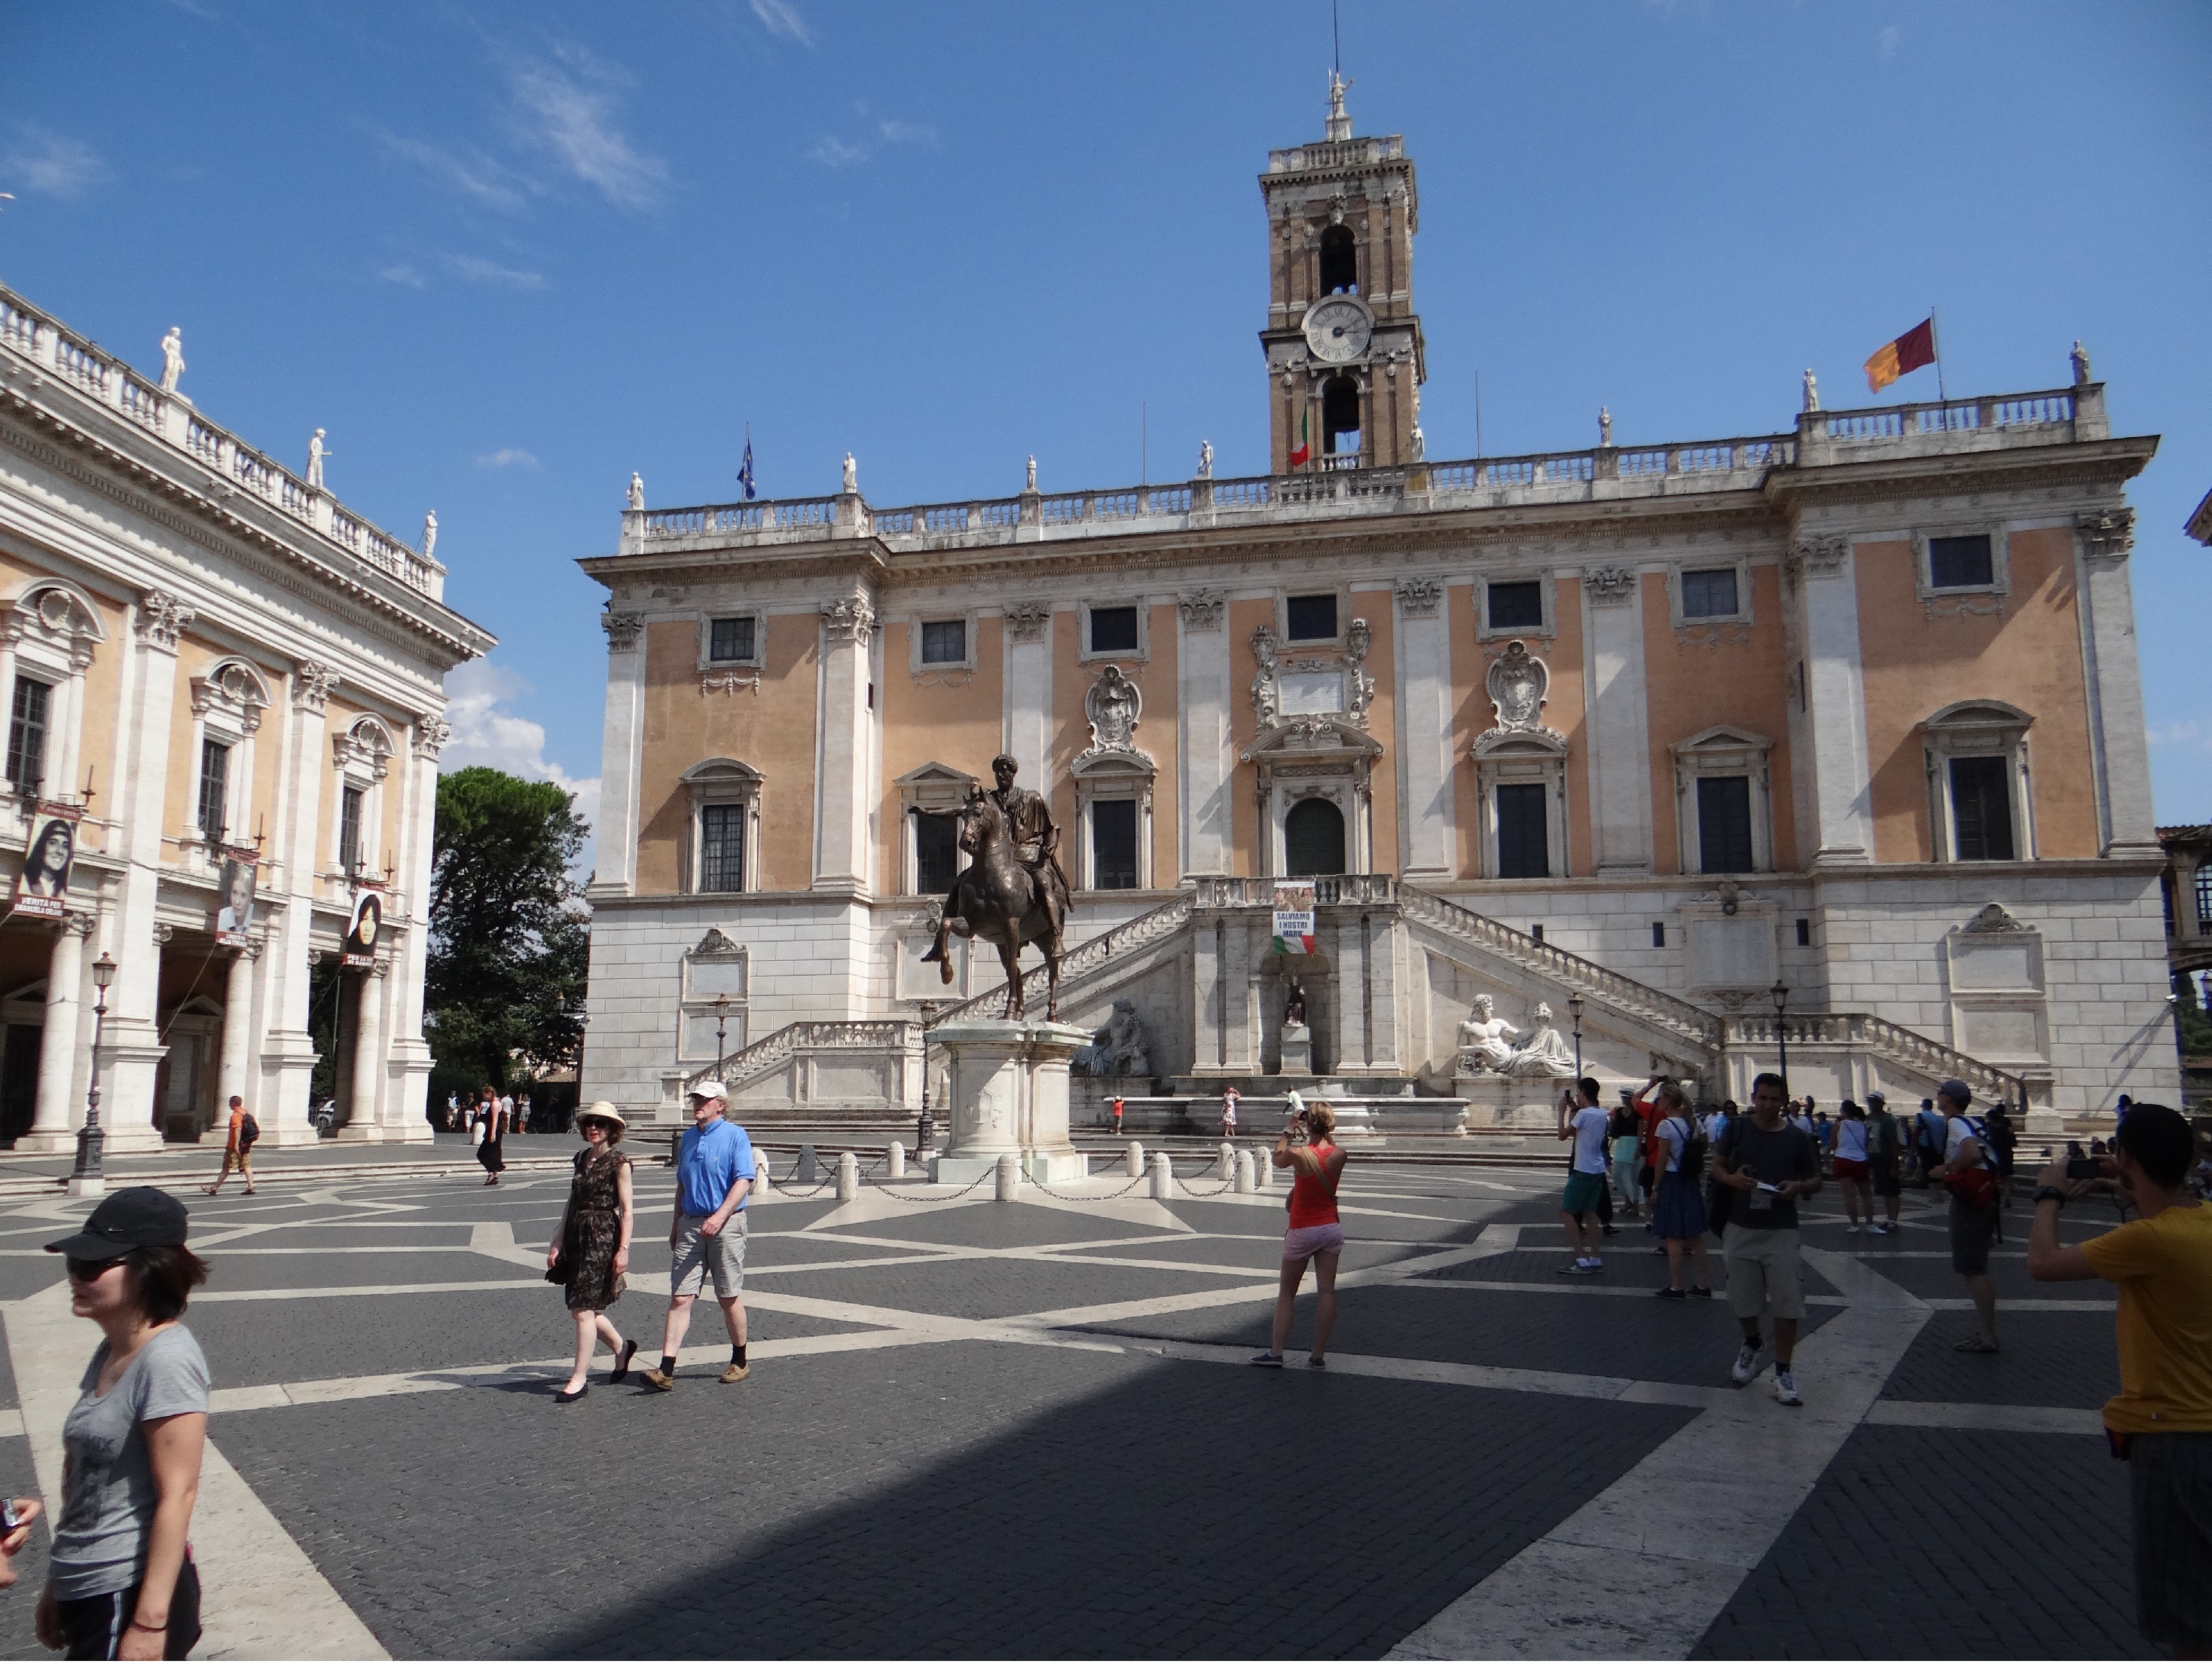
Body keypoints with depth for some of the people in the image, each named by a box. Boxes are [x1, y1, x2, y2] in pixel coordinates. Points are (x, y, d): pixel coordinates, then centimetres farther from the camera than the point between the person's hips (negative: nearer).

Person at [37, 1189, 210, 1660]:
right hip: (89, 1591, 9)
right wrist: (59, 1584, 22)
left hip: (130, 1595, -9)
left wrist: (150, 1620, -21)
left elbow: (177, 1493, -20)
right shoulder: (111, 1353, 9)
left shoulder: (166, 1358, -18)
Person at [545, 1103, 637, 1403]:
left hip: (603, 1240, -7)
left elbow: (627, 1210, -9)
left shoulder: (619, 1162, -7)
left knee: (584, 1309, -7)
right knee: (578, 1308, 10)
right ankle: (621, 1347, 32)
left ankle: (579, 1379, 2)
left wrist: (623, 1249, -15)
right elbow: (571, 1204, 16)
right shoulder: (581, 1158, 13)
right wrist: (557, 1243, 12)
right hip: (576, 1239, 7)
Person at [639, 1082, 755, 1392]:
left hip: (726, 1224, -5)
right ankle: (666, 1371, -6)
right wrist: (675, 1226, 19)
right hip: (690, 1225, 5)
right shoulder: (689, 1138, 14)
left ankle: (739, 1362, 21)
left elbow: (744, 1181, -13)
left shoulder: (735, 1136, -5)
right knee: (679, 1298, -3)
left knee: (729, 1297, 5)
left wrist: (720, 1216, -23)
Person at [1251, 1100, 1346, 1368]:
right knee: (1326, 1291, 6)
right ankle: (1319, 1355, 8)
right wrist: (1325, 1129, 12)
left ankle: (1276, 1353, 9)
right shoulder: (1339, 1155, -8)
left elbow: (1276, 1159, 5)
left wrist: (1290, 1129, 11)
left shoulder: (1297, 1154, -18)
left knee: (1287, 1292, 9)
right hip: (1331, 1228, 3)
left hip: (1302, 1231, -3)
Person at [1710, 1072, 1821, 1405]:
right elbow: (1717, 1166, 7)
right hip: (1741, 1228, 1)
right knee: (1742, 1301, 10)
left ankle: (1783, 1371, 9)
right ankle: (1751, 1344, 40)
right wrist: (1732, 1179, -16)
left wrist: (1799, 1187, -14)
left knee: (1787, 1303, -4)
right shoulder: (1738, 1129, 0)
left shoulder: (1797, 1137, 0)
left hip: (1781, 1230, -1)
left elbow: (1815, 1180, 8)